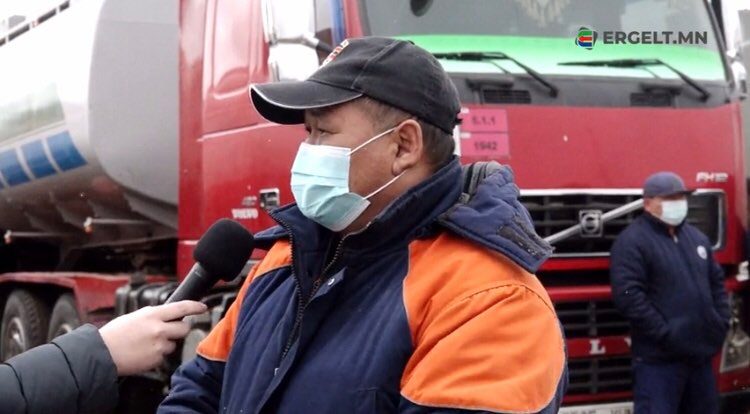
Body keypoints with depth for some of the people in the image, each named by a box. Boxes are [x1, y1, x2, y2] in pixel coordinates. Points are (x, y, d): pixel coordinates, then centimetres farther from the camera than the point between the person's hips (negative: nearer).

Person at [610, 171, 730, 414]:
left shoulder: (696, 237, 16)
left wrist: (721, 323, 9)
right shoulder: (633, 241, -10)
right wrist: (664, 333, -20)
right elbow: (628, 295, -19)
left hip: (700, 353, 8)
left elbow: (716, 282, 23)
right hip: (659, 358, -8)